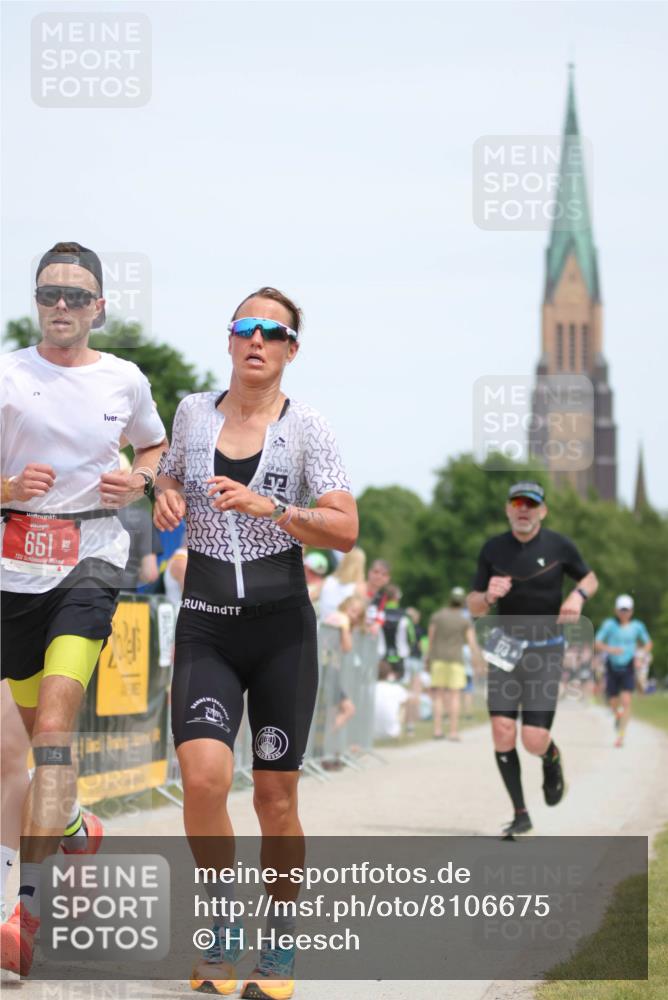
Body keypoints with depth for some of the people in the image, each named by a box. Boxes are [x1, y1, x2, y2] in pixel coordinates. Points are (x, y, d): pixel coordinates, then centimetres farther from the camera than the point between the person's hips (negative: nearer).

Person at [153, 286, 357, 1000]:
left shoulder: (305, 428, -1)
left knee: (275, 794, 1)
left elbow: (346, 530, -7)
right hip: (206, 624, 1)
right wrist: (165, 498, 3)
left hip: (282, 625, -1)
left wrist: (270, 507, -20)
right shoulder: (192, 412, 8)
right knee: (203, 775, -19)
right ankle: (222, 930, 2)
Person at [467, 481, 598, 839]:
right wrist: (488, 596, -18)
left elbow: (590, 578, 14)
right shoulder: (493, 549, 1)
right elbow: (474, 608, 5)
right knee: (502, 732, -10)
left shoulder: (558, 546, -3)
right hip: (505, 647, 2)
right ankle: (520, 815, 3)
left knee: (534, 740, -9)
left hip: (545, 651, -2)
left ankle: (552, 760, 29)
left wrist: (578, 595, -8)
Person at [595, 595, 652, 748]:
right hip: (612, 667, 0)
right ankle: (618, 715, 46)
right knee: (613, 703, 9)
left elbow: (648, 643, 11)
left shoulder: (637, 626, -3)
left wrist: (640, 654, -7)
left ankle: (621, 736, -13)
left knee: (626, 701, -15)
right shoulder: (609, 624, -8)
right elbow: (597, 643, -8)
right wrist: (610, 649, -27)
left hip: (628, 668, 0)